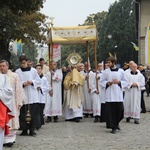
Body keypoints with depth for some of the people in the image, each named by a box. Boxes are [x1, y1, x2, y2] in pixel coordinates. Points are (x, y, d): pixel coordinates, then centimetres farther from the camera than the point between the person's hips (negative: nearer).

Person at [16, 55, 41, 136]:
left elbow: (39, 81, 9)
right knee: (23, 113, -1)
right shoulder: (17, 72, 3)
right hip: (22, 96, -1)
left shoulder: (33, 70, 5)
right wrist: (22, 84, -14)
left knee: (33, 112, 0)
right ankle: (24, 130, 8)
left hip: (32, 96, 1)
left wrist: (32, 82, -8)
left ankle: (32, 129, 7)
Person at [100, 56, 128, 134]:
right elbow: (101, 81, 8)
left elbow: (125, 82, 9)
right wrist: (107, 83, -10)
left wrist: (119, 82, -10)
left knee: (119, 109, -1)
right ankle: (113, 127, 4)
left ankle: (116, 122, 28)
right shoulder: (106, 71, 5)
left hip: (118, 94, 0)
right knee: (111, 110, -5)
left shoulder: (121, 71, 5)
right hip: (109, 95, 0)